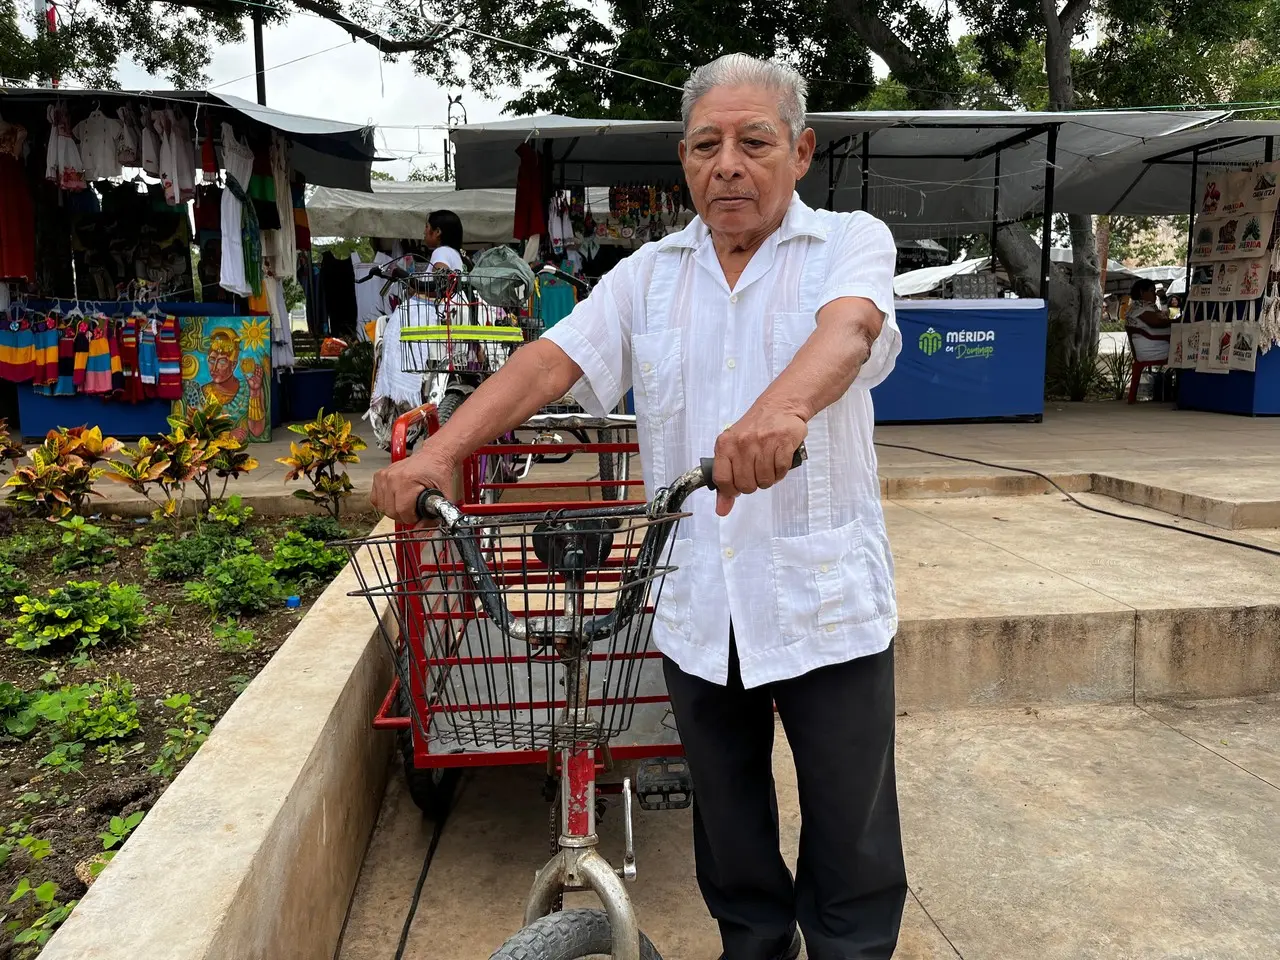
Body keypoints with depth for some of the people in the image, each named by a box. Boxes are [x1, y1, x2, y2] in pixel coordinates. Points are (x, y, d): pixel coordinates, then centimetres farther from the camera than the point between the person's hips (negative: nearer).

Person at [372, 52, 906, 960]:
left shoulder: (853, 242, 1)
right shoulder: (649, 276, 10)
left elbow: (847, 329, -22)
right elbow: (549, 362, -1)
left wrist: (780, 408, -44)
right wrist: (438, 452, -16)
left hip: (826, 601, -3)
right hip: (696, 608, 3)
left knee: (852, 840, 9)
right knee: (728, 833, 19)